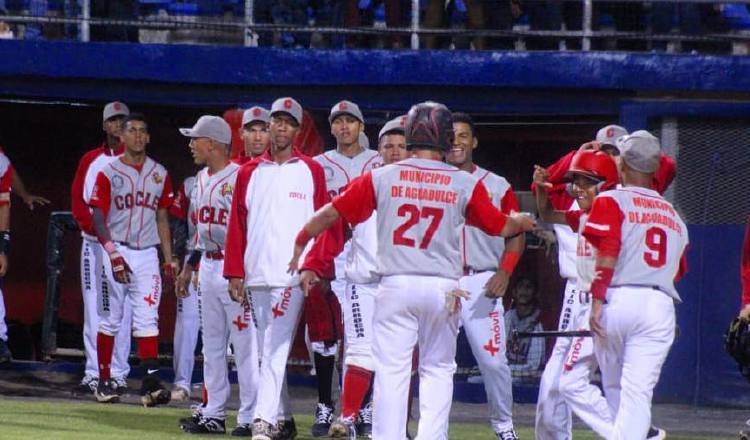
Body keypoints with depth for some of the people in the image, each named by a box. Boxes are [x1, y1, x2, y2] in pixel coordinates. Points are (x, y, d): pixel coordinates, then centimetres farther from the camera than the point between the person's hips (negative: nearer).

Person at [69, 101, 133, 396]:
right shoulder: (90, 160, 14)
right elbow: (78, 198, 9)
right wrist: (92, 225, -8)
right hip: (93, 240, 3)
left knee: (121, 311, -6)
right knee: (92, 309, 1)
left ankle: (118, 374, -6)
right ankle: (93, 374, 3)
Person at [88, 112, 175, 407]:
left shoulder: (159, 175, 10)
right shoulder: (109, 173, -1)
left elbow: (162, 219, 15)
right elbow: (98, 219, -6)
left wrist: (169, 260, 10)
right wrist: (113, 254, -17)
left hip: (147, 254, 2)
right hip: (116, 251, -2)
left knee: (147, 319, -6)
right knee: (110, 319, 2)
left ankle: (151, 382, -15)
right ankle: (104, 382, 9)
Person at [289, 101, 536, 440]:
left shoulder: (382, 177, -1)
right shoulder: (465, 184, 0)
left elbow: (332, 212, 4)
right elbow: (500, 226, 12)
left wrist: (300, 242, 20)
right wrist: (522, 222, 35)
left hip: (395, 286, -1)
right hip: (443, 287, 1)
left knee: (391, 370, 1)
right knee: (438, 368, 12)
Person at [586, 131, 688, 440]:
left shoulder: (611, 201, 3)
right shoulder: (673, 215, 21)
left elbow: (607, 254, -9)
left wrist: (598, 300, -10)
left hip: (617, 299, -3)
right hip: (660, 306, 3)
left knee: (614, 388, 13)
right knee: (637, 392, -7)